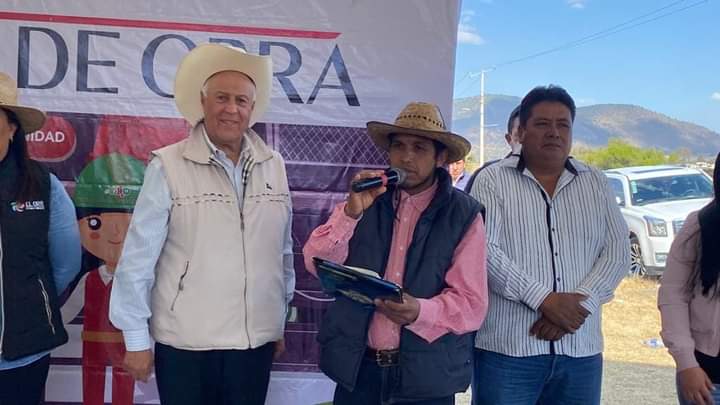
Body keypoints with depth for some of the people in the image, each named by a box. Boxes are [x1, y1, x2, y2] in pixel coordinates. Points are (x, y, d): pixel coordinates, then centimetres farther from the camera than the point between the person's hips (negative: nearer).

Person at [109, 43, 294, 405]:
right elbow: (137, 259, -7)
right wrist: (136, 339, -6)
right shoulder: (168, 167, -8)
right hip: (186, 344, -3)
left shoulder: (273, 166, 4)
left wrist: (280, 323, 13)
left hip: (255, 342, 3)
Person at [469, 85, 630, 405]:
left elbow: (617, 251, 4)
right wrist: (545, 300, -17)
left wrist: (580, 302, -11)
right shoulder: (493, 180, 0)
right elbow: (483, 250, -11)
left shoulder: (596, 183, 11)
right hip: (507, 348, -3)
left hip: (581, 351, 4)